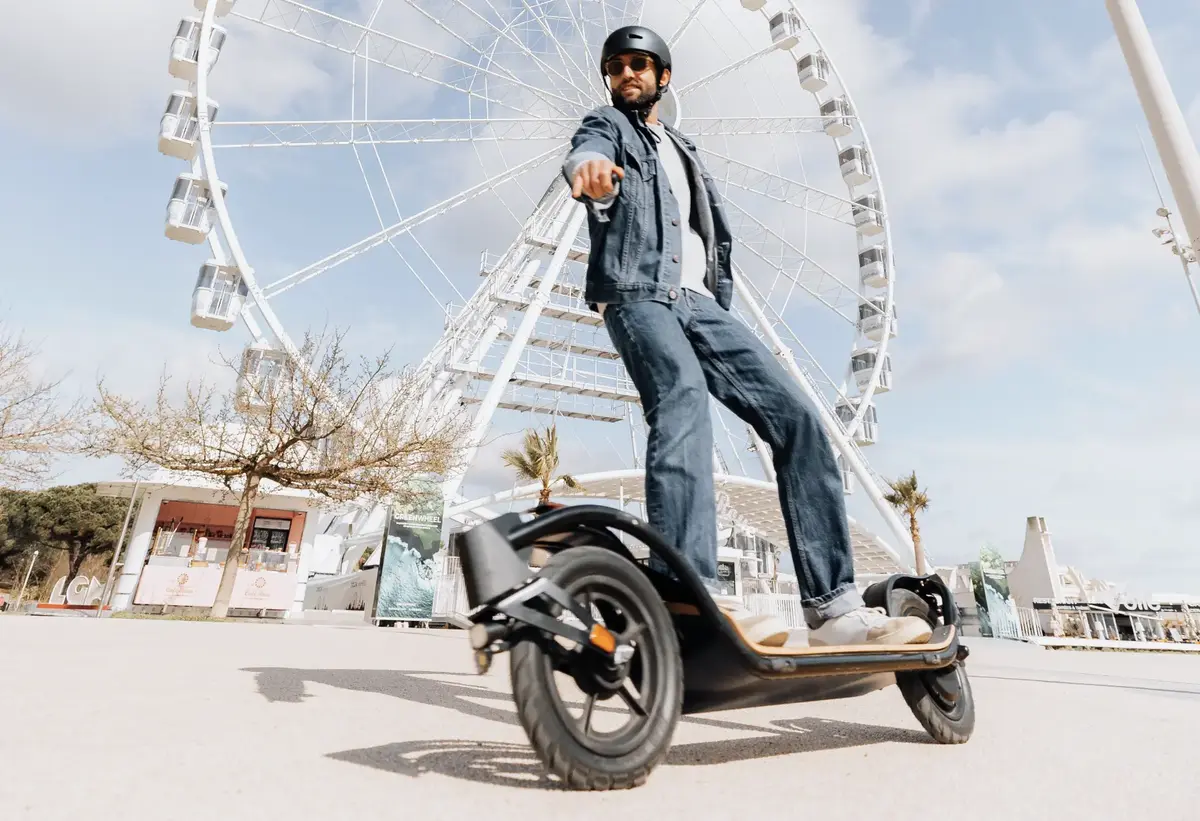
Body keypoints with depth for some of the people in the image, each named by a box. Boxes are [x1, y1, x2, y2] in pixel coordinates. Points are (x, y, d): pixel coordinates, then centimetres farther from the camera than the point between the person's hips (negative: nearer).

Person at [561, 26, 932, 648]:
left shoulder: (685, 153, 35)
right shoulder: (607, 125, 18)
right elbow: (587, 151, -9)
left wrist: (719, 306, 13)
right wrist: (588, 167, -34)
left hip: (699, 301, 5)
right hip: (639, 294, -5)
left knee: (794, 415, -12)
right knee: (681, 403, -35)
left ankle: (832, 607, -14)